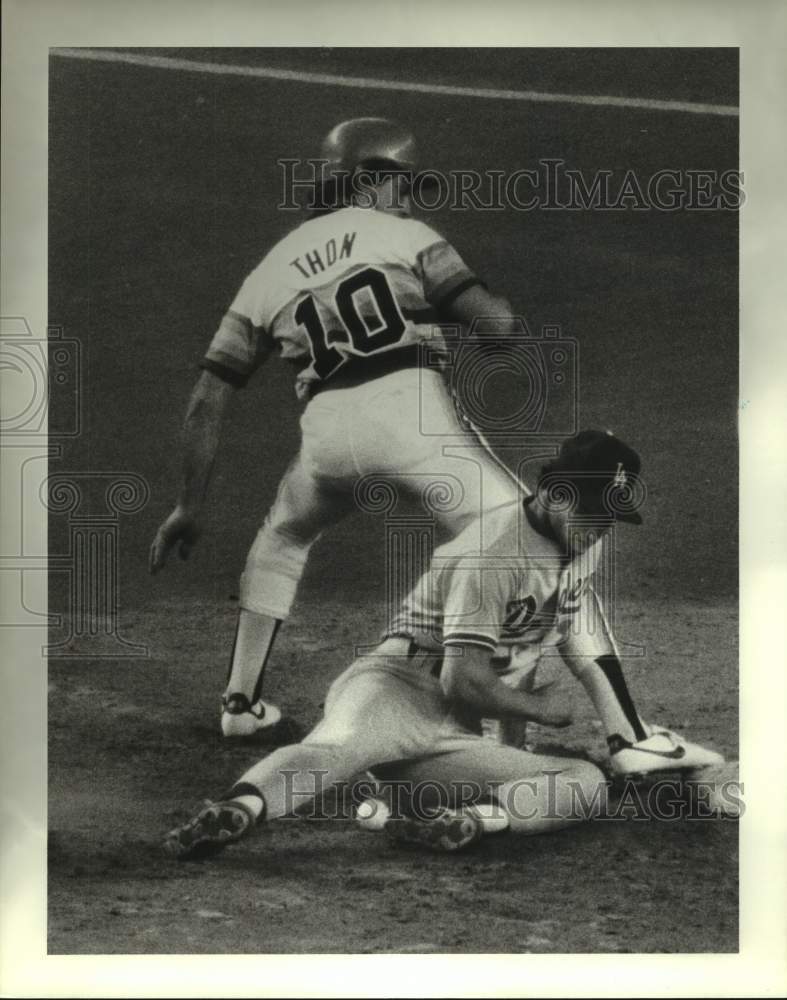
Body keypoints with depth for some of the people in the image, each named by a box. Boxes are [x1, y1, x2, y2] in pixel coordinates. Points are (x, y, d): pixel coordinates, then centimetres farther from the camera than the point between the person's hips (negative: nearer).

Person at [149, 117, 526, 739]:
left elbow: (208, 400, 22)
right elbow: (498, 320, 2)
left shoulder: (270, 273, 26)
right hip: (410, 406, -4)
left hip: (326, 427, 4)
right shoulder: (405, 235, 16)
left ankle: (241, 703, 34)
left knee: (280, 542, 32)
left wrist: (191, 506, 28)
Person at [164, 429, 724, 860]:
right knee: (337, 747, -40)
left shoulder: (583, 537, 13)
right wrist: (539, 706, -2)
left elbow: (585, 634, 27)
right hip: (397, 688, -7)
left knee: (586, 781, -15)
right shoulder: (494, 551, -15)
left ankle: (470, 819, -38)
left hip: (457, 738, 7)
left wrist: (630, 739, 25)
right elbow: (463, 681, -19)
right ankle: (237, 811, -62)